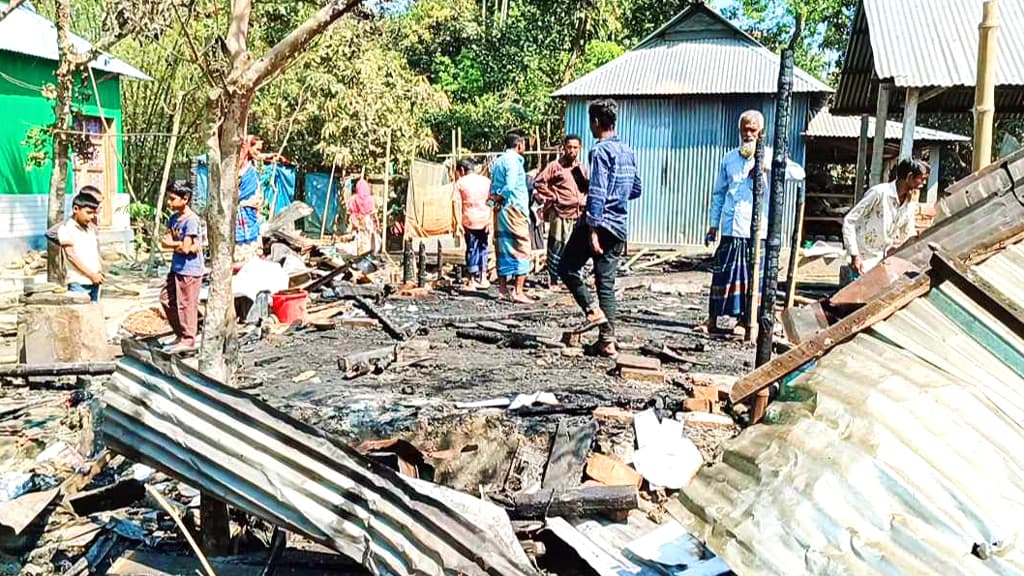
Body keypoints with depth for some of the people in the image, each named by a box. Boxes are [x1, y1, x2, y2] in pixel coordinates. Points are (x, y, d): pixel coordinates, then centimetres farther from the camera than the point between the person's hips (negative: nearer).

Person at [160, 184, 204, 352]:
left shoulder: (191, 220, -18)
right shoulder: (174, 218, 9)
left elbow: (185, 248, -22)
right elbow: (164, 241, 2)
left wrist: (171, 243, -5)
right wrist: (179, 244, -15)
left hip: (189, 270, -9)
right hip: (176, 267, 9)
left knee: (186, 304, -1)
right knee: (166, 298, 16)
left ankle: (188, 340, 11)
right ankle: (180, 334, 28)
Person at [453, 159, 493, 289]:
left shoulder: (460, 182, 2)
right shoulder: (486, 181, 8)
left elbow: (458, 203, -5)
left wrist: (459, 223, -5)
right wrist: (490, 220, 0)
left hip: (469, 220, -2)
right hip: (484, 219, 2)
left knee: (471, 249, 5)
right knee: (483, 248, 15)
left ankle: (471, 281, 7)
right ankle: (483, 278, 9)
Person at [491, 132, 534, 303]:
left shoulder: (498, 161, 18)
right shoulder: (513, 160, -10)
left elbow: (493, 186, 14)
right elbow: (510, 186, -20)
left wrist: (496, 199, 0)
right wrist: (500, 198, -5)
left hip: (501, 210, 9)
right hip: (514, 207, -9)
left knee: (504, 249, 12)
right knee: (523, 250, -7)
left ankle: (503, 288, 16)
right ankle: (518, 291, -12)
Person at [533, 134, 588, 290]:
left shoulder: (582, 168, 14)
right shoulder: (555, 166, -2)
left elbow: (587, 188, 26)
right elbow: (538, 183, -5)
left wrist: (584, 200, 8)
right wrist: (552, 198, -7)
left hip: (578, 214, 5)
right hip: (560, 214, -5)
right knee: (557, 247, -3)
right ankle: (553, 280, 6)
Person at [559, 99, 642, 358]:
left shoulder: (600, 151, -11)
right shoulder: (627, 151, 13)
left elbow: (597, 193, -19)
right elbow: (636, 190, 20)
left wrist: (592, 230, -21)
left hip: (599, 222, -7)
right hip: (620, 226, 7)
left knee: (567, 267, 9)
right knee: (607, 283, 8)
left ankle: (593, 311, -4)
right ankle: (607, 341, 5)